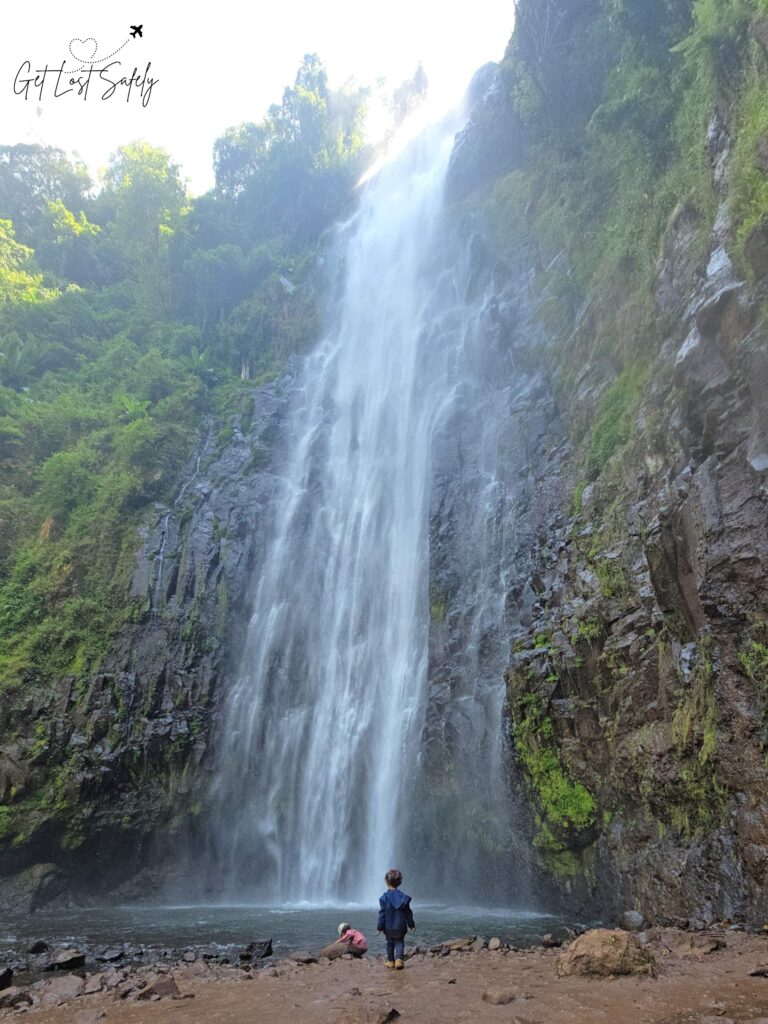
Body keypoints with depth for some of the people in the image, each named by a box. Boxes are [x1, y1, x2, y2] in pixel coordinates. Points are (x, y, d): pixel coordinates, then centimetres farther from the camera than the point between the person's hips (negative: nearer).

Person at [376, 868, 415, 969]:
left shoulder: (385, 897, -14)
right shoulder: (403, 897, -5)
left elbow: (382, 914, -11)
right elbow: (408, 913, 2)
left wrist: (379, 926, -2)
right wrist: (412, 925, 13)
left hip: (388, 927, -1)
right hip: (401, 926, 1)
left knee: (390, 943, 17)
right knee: (399, 942, 11)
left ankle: (390, 961, 23)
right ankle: (399, 959, -8)